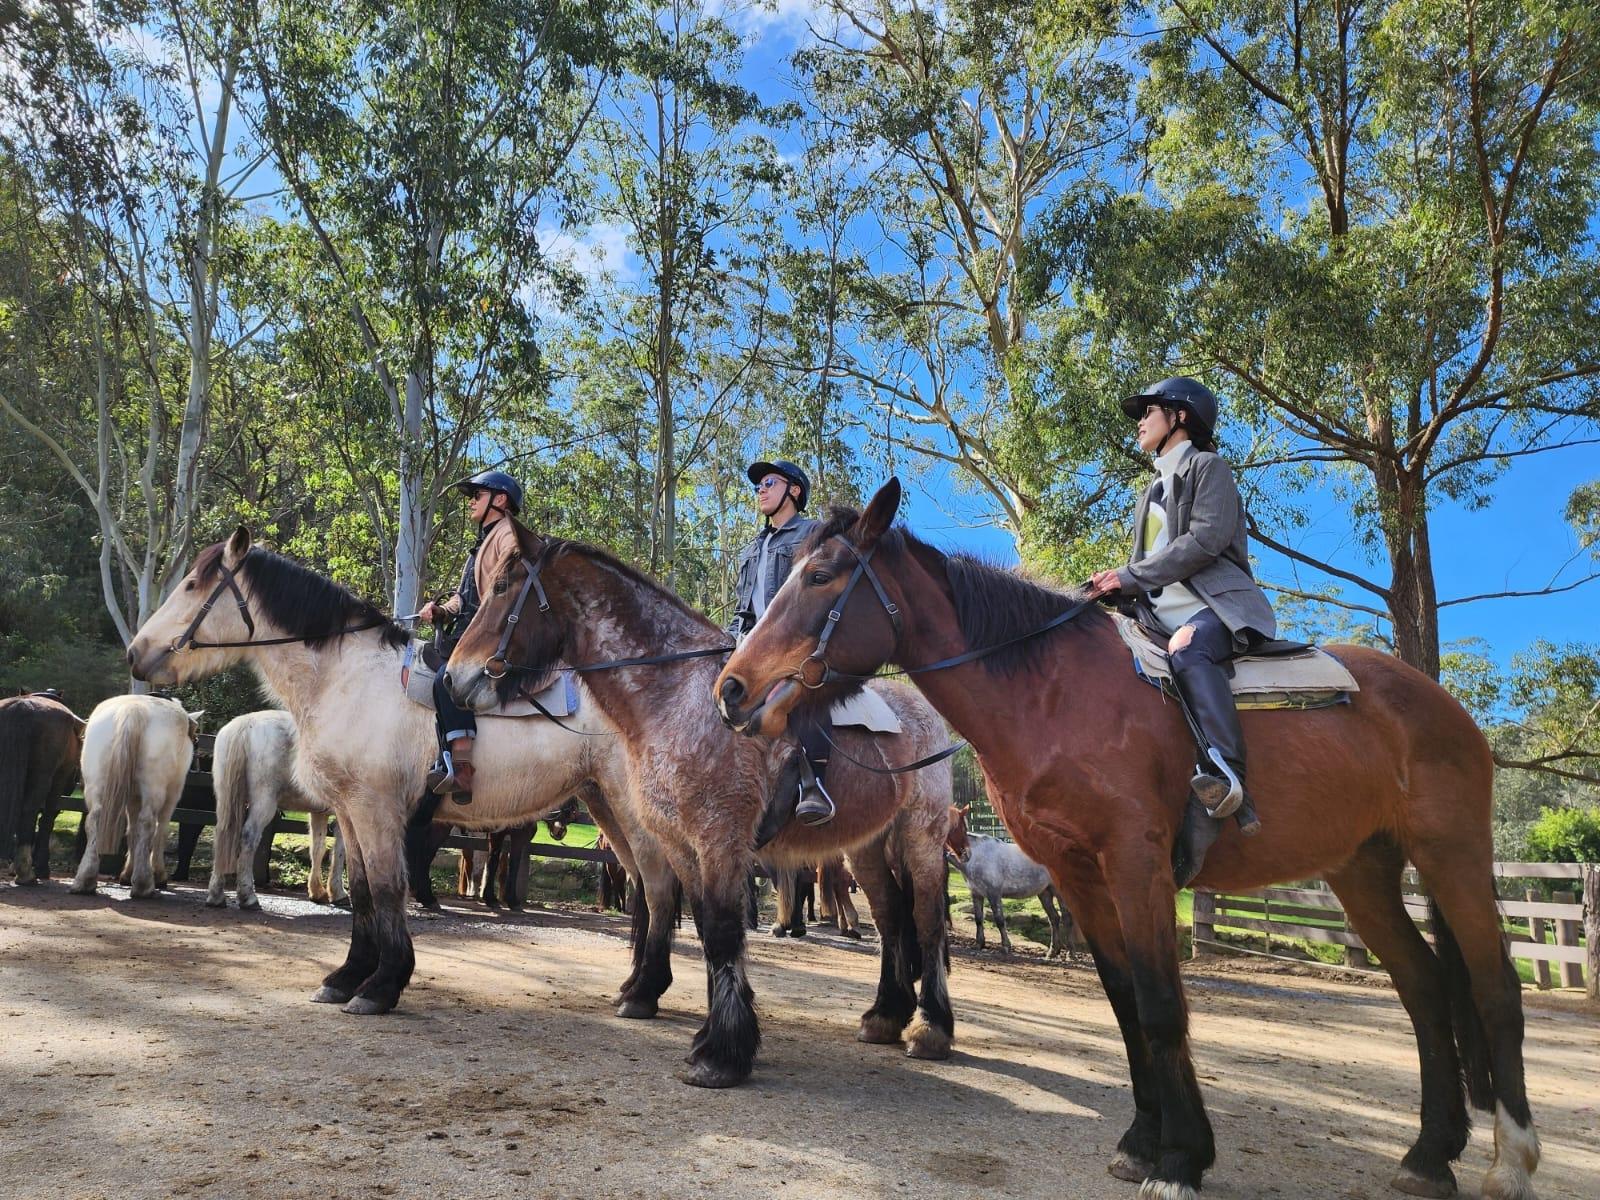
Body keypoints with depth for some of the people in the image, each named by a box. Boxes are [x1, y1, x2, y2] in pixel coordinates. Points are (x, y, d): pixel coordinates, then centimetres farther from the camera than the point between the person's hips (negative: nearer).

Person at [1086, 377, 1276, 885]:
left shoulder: (1208, 466, 6)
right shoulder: (1153, 493, 30)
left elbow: (1205, 540, -11)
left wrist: (1129, 576, -13)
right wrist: (1116, 589, 3)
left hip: (1217, 609, -7)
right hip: (1161, 619, 7)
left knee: (1187, 647, -40)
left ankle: (1226, 773, -52)